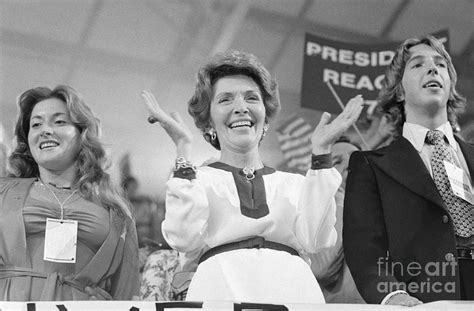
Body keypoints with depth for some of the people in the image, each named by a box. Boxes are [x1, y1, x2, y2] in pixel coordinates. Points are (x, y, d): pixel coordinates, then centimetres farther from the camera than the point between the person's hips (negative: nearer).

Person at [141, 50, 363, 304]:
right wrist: (183, 149, -2)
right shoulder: (197, 180, 14)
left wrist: (321, 151, 5)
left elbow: (314, 240, 1)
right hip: (222, 290, -1)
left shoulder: (294, 184, 18)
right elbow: (186, 239, -4)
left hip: (291, 291, 2)